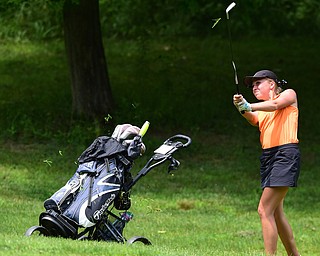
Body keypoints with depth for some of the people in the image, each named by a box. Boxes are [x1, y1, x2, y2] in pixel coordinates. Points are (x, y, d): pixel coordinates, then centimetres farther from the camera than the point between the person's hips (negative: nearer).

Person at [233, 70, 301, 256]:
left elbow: (275, 104, -15)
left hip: (286, 154, -8)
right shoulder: (262, 109, 22)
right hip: (268, 156, 8)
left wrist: (249, 106, -29)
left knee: (264, 210, -17)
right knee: (276, 213, 11)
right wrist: (243, 109, -24)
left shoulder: (289, 94, 7)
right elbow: (254, 119, -1)